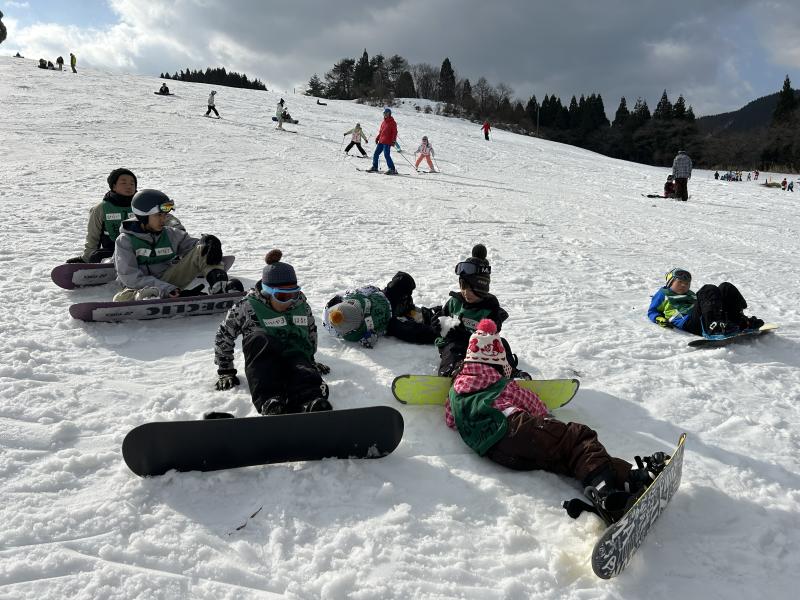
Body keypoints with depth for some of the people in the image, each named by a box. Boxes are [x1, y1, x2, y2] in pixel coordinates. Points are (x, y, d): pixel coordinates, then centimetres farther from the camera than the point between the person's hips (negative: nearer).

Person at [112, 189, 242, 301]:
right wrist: (168, 290, -29)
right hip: (141, 288, -3)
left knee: (203, 250, -12)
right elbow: (131, 278, -15)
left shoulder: (171, 234, 5)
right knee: (121, 299, -38)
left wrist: (210, 242, -21)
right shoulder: (124, 241, -6)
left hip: (169, 281, 3)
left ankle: (220, 287, -35)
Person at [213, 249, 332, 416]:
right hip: (263, 365, -2)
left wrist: (310, 359, 35)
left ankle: (311, 402, -70)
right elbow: (223, 336, 13)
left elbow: (311, 331, 32)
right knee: (258, 339, -36)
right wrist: (226, 371, 14)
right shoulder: (247, 306, 4)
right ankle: (269, 401, -52)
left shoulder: (301, 304, 14)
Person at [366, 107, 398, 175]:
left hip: (387, 142, -8)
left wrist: (393, 141, -18)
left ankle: (392, 169, -8)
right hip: (381, 141, 8)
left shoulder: (392, 122, -5)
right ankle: (374, 167, 20)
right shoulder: (383, 122, 16)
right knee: (376, 154, 8)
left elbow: (395, 132, -9)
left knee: (387, 155, -13)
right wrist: (377, 138, 15)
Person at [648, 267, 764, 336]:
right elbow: (651, 311, 18)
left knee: (726, 287, -9)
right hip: (688, 323, -6)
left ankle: (742, 322, -24)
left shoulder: (691, 295, 43)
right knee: (709, 290, -27)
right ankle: (714, 326, -49)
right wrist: (660, 320, -4)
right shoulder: (663, 293, 27)